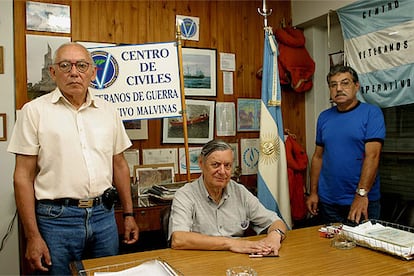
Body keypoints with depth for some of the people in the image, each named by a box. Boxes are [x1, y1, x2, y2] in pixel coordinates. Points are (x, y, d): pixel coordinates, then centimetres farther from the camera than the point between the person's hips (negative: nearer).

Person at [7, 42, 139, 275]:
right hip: (57, 219, -3)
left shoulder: (109, 111, 7)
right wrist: (33, 236, -8)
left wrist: (129, 214, 11)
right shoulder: (35, 111, -4)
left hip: (104, 215, 4)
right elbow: (24, 176, -5)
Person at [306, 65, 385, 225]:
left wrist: (362, 194, -23)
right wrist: (313, 192, 5)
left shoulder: (372, 113, -6)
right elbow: (318, 156, 9)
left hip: (363, 200, -4)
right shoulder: (324, 117, 7)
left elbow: (372, 155, -15)